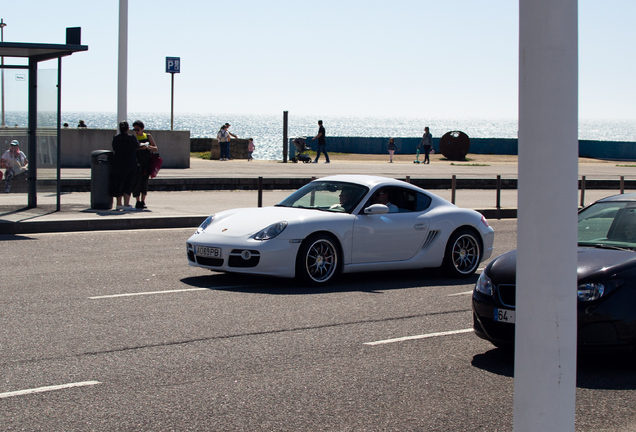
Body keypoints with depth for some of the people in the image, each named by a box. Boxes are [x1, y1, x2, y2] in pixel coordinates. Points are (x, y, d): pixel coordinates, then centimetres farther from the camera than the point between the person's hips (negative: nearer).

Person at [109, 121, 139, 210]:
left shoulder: (115, 139, -3)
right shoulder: (132, 139, -12)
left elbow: (114, 149, 8)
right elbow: (137, 146, 5)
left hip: (117, 165, 3)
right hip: (130, 165, -3)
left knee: (118, 184, 14)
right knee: (128, 185, 3)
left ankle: (119, 204, 20)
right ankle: (126, 205, -4)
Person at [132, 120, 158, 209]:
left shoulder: (148, 137, 8)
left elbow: (156, 149, 4)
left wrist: (147, 147, -14)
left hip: (147, 163, 1)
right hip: (136, 163, -1)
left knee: (144, 181, 0)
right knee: (137, 181, -7)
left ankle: (143, 201, 7)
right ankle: (138, 201, 2)